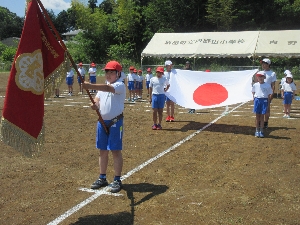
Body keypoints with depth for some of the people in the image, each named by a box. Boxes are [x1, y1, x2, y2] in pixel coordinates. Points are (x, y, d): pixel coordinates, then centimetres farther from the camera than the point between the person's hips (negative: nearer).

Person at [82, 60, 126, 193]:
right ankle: (102, 178, 24)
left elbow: (108, 88, -31)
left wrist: (91, 86, -43)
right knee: (102, 151, 13)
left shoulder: (120, 85, -11)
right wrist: (94, 104, -19)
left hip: (115, 122, -7)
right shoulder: (103, 86, 14)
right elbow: (97, 98, 5)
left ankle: (117, 180, 10)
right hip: (102, 121, 7)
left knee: (116, 151, 0)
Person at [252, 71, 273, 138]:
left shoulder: (267, 85, -2)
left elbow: (269, 94, 2)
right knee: (257, 116, 5)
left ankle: (261, 131, 10)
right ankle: (257, 131, 13)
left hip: (264, 100, -2)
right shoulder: (255, 85, 5)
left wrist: (268, 103, -1)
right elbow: (253, 92, 21)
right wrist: (253, 97, 7)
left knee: (262, 116, 2)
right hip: (257, 100, 2)